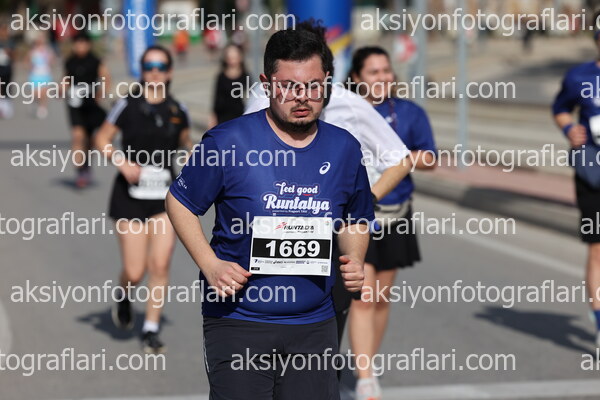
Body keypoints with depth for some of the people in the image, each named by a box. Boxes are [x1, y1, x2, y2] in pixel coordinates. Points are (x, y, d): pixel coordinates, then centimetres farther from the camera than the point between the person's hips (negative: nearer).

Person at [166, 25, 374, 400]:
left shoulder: (345, 148, 5)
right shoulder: (228, 140, -8)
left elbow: (354, 221, 19)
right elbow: (179, 202, 2)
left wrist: (354, 260, -1)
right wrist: (211, 265, -10)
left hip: (315, 325, 4)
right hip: (238, 321, -3)